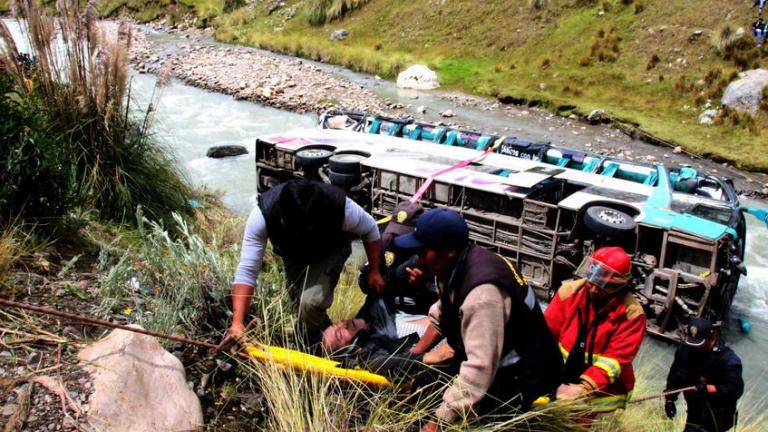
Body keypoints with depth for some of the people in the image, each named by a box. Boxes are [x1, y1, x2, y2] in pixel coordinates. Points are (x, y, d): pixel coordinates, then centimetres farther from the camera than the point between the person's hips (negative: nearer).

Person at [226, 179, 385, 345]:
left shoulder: (341, 207, -41)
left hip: (330, 251, -2)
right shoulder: (262, 214, -40)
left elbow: (370, 230, -18)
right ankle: (325, 330, 48)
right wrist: (237, 323, -42)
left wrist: (374, 271, -10)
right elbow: (247, 270, -35)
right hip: (293, 253, 3)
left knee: (311, 301, -24)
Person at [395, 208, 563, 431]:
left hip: (523, 377, -8)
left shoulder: (482, 291, -33)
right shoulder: (456, 266, -4)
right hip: (500, 360, 9)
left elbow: (479, 370, -35)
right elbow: (440, 317, 13)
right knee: (419, 381, 3)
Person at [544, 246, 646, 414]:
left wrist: (584, 387, -28)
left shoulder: (632, 313, -12)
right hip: (560, 377, 3)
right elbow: (547, 333, -7)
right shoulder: (570, 290, -6)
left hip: (603, 389, -3)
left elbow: (615, 358, -16)